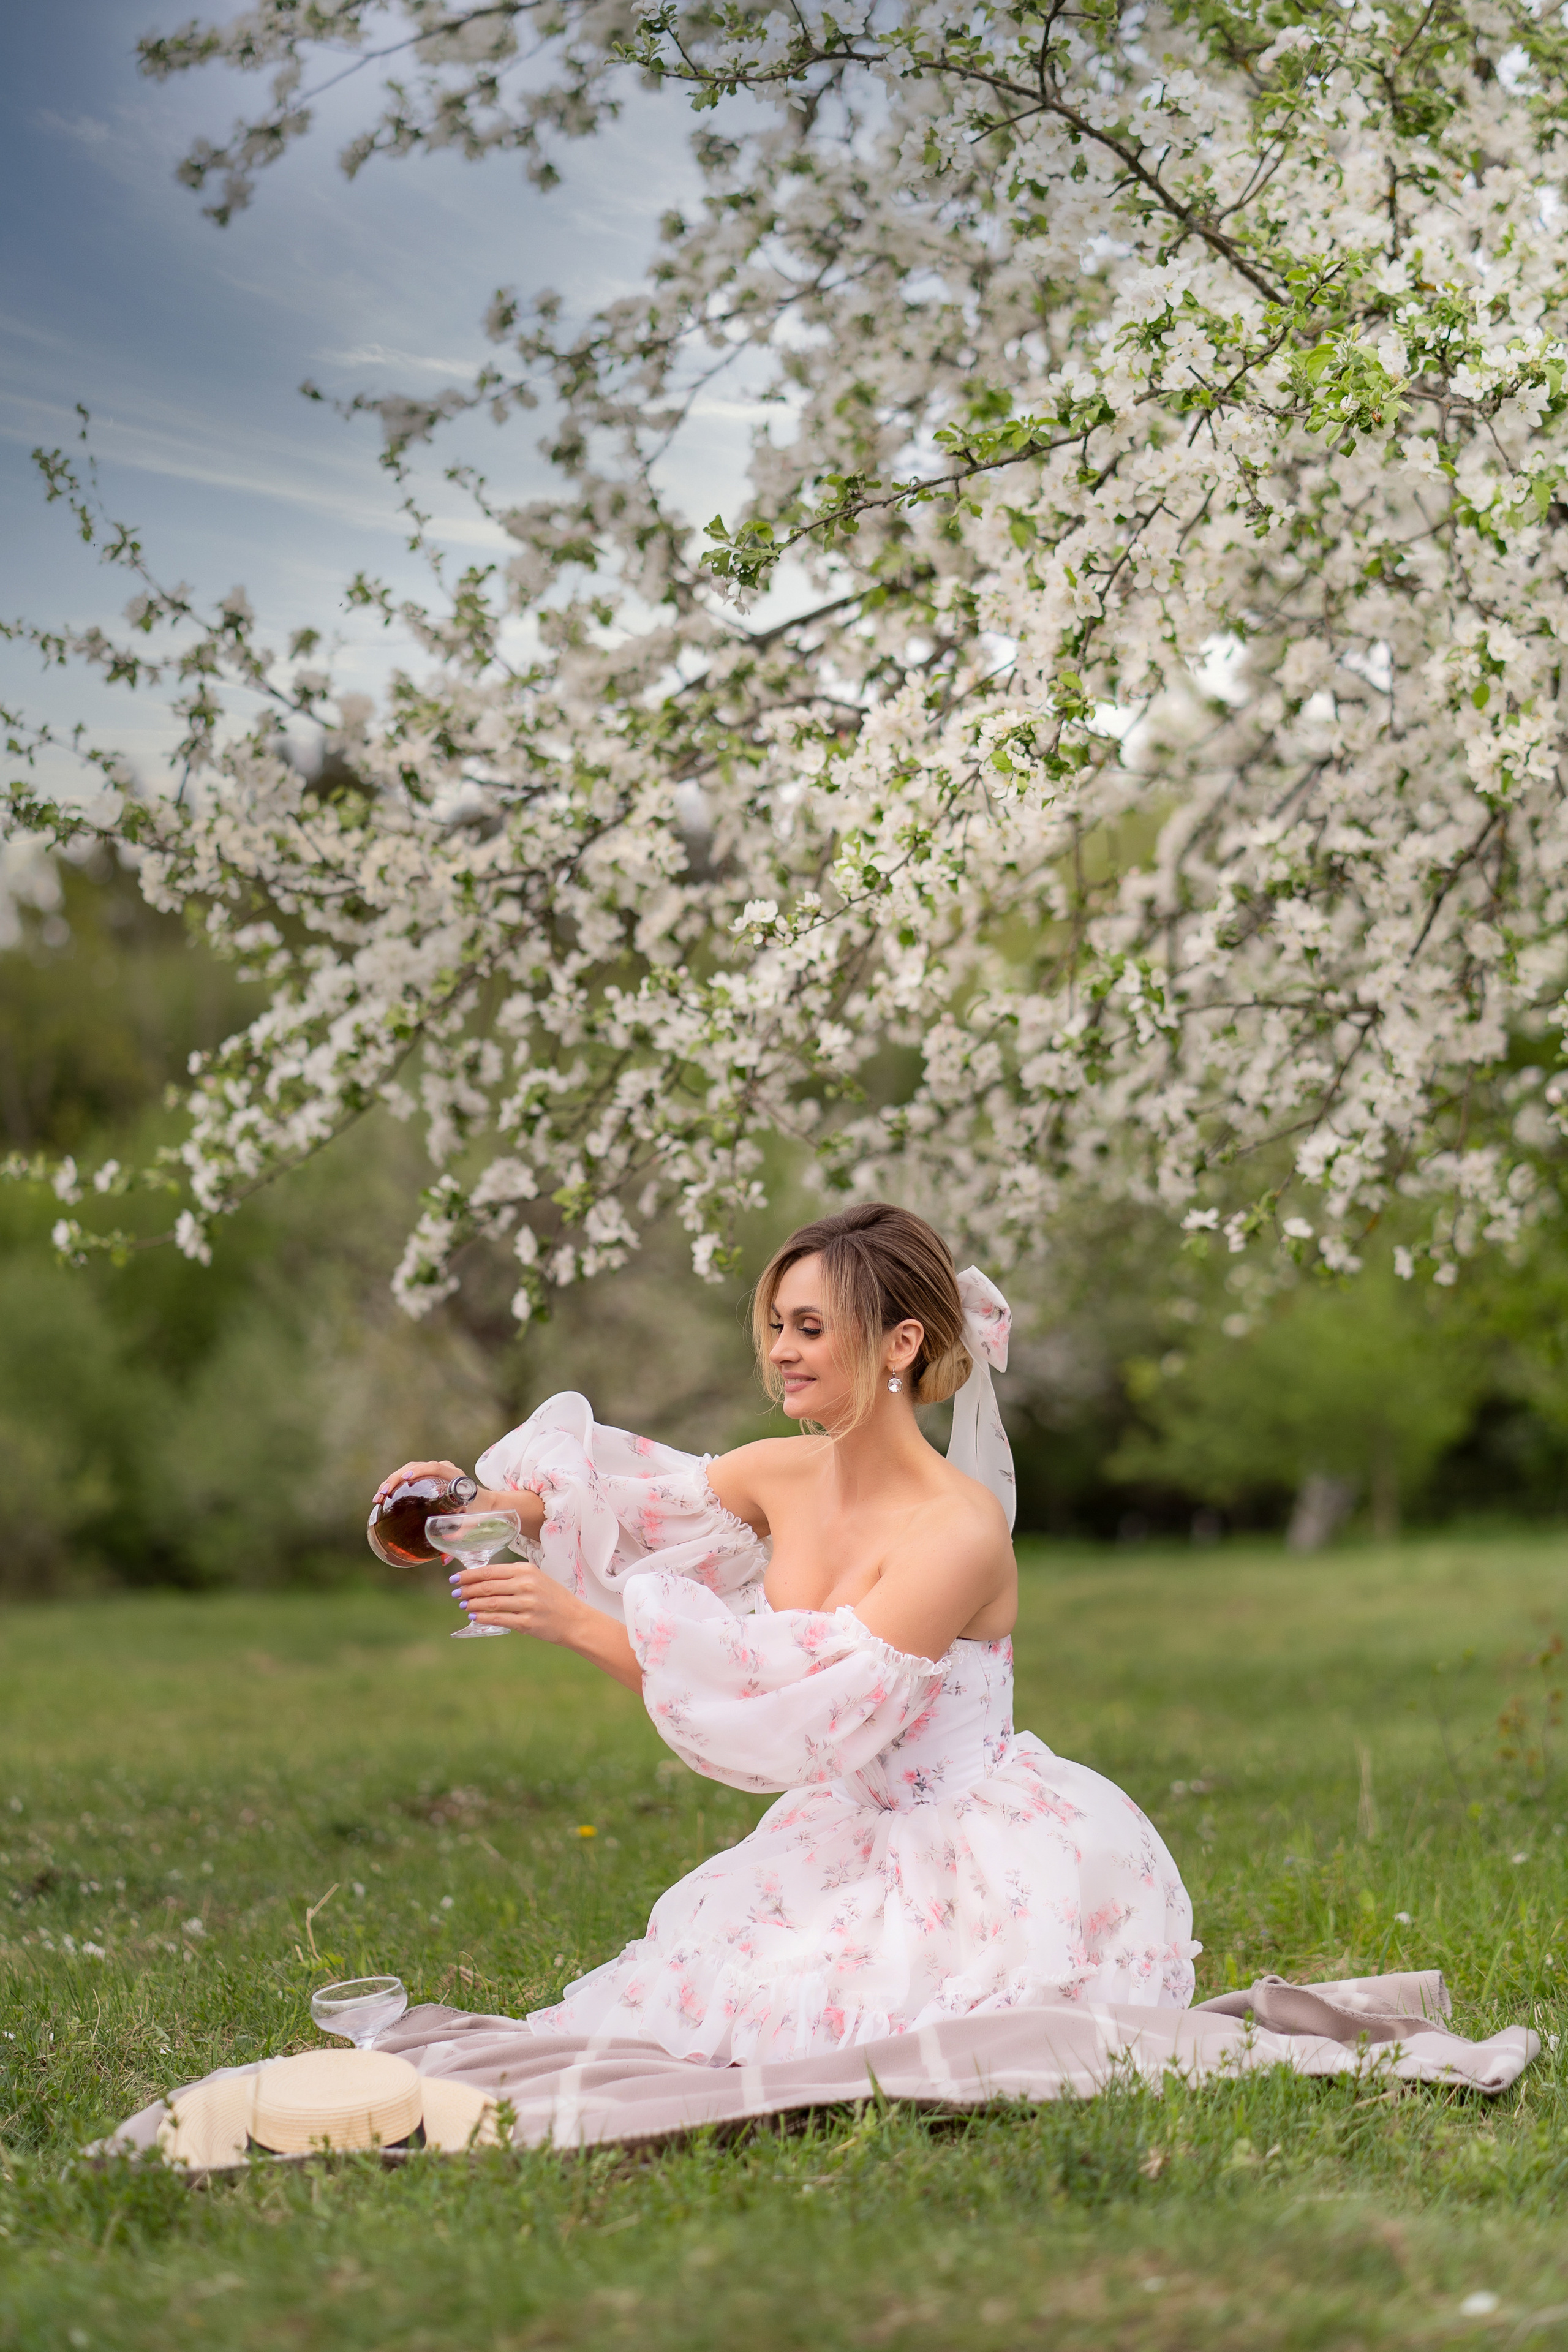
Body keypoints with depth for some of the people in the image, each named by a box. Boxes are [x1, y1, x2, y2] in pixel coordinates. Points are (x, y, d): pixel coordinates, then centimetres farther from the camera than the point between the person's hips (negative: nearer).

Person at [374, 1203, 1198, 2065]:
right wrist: (486, 1503, -10)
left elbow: (810, 1717, -29)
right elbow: (633, 1503, 11)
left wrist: (582, 1624, -31)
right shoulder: (786, 1474, -3)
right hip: (849, 1850, 6)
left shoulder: (960, 1529, -24)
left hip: (983, 1866, -6)